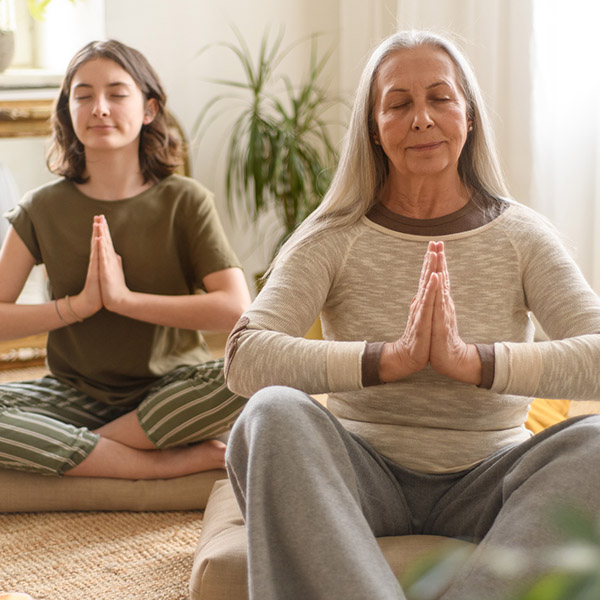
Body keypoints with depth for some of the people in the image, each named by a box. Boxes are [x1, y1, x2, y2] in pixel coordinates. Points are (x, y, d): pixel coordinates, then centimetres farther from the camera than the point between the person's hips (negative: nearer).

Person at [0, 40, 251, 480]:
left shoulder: (185, 201, -3)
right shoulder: (43, 209, 2)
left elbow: (237, 309, -16)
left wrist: (125, 298, -18)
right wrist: (78, 304, -17)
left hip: (170, 393, -1)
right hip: (78, 393, 1)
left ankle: (75, 450, -18)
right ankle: (179, 462, -23)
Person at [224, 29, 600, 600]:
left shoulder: (521, 235, 3)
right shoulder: (333, 238, 0)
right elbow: (244, 357, -16)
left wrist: (471, 359, -28)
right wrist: (392, 358, -27)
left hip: (483, 483, 1)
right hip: (364, 478, 0)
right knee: (274, 412, -30)